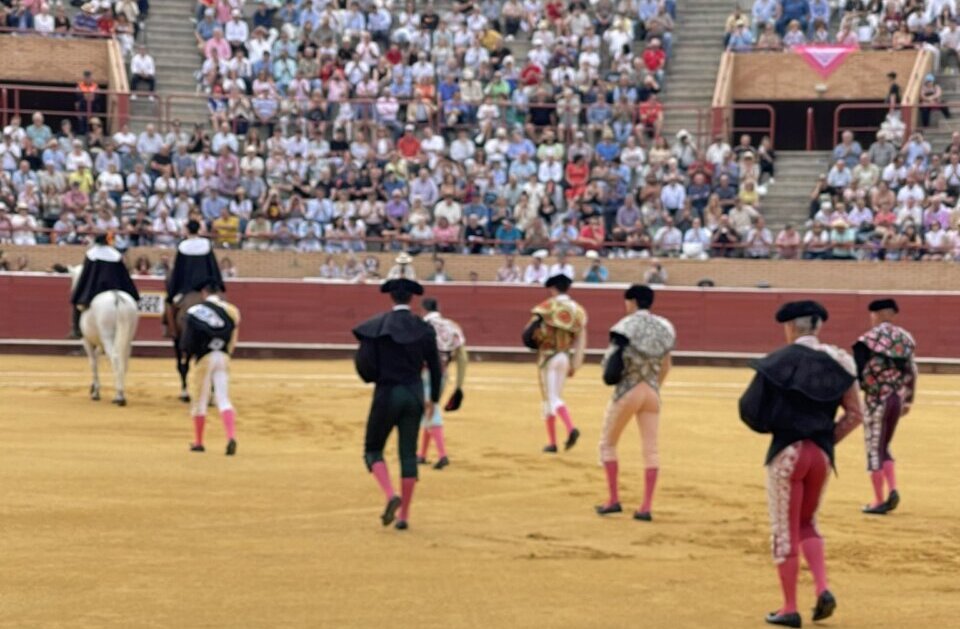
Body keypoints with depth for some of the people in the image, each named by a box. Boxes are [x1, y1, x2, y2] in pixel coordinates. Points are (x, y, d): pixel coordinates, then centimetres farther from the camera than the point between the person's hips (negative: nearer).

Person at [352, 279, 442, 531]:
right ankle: (404, 515, 7)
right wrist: (433, 399, 15)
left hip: (386, 394, -2)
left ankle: (391, 496, -13)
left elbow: (363, 363, -11)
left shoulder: (377, 326, -6)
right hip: (414, 394, 3)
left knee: (373, 450, 11)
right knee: (408, 453, 8)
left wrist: (375, 377, 10)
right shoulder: (424, 328, 2)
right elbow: (435, 367, 5)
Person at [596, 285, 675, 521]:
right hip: (652, 392, 4)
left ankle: (613, 500, 10)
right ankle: (646, 507, 2)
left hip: (627, 391, -4)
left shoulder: (625, 326, -11)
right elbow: (665, 366, 12)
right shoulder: (664, 327, 5)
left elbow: (611, 361, -14)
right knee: (651, 449, 5)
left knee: (607, 443, 12)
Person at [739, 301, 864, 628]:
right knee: (807, 525, 23)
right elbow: (855, 414, 2)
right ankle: (822, 589, 5)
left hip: (787, 451, -4)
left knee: (785, 531, 6)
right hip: (822, 454, 4)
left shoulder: (779, 361, -8)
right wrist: (828, 440, 11)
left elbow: (751, 408, -10)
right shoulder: (839, 361, 3)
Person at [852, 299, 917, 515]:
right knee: (883, 447, 20)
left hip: (876, 400, -5)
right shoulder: (906, 338, 6)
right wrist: (908, 401, 20)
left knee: (875, 450, 5)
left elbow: (857, 374, -12)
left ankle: (879, 501, 9)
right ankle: (893, 490, 3)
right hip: (897, 399, 5)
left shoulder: (868, 340, -12)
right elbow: (912, 373, 11)